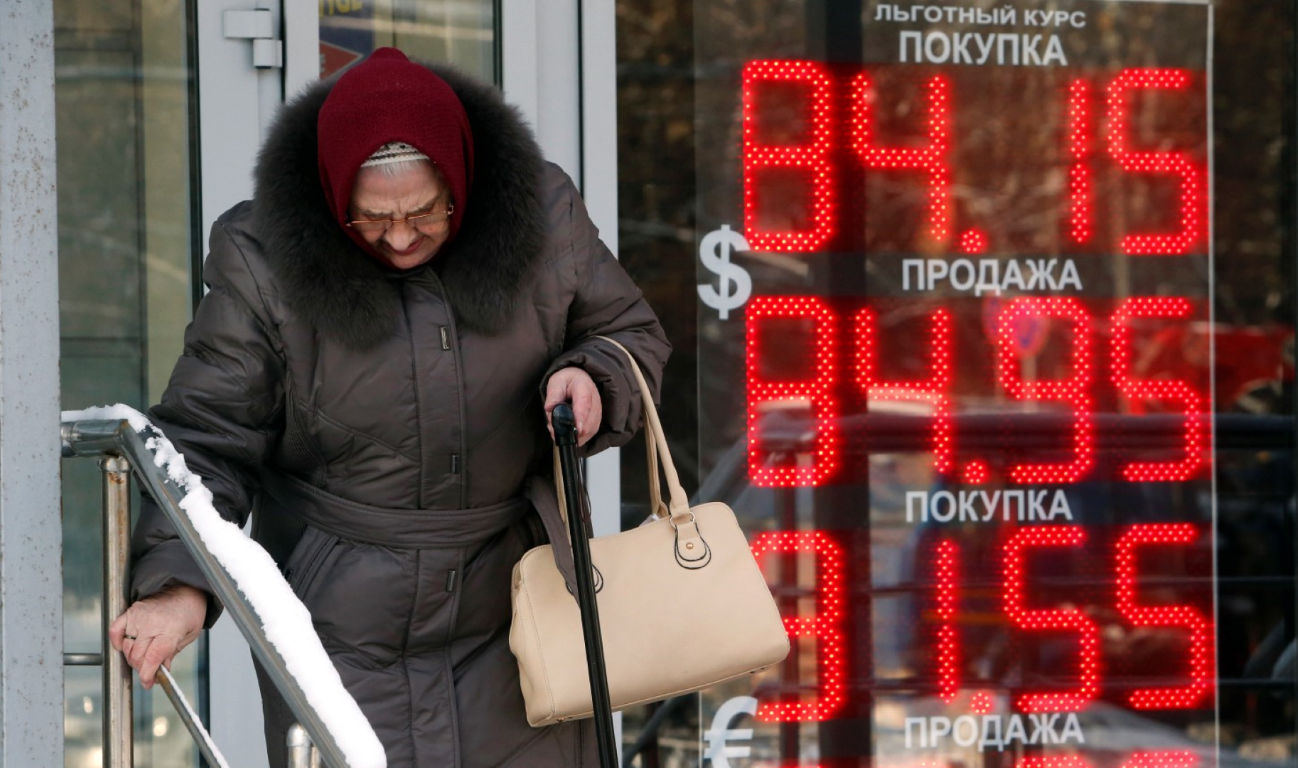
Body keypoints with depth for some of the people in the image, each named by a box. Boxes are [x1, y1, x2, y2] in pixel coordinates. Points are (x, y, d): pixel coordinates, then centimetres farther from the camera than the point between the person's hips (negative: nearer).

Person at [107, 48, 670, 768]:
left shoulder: (540, 217, -7)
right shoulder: (265, 263, -13)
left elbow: (632, 335, 9)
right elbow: (207, 437, -9)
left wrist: (591, 377, -14)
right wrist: (181, 583, -22)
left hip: (513, 599, 3)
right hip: (343, 620, -2)